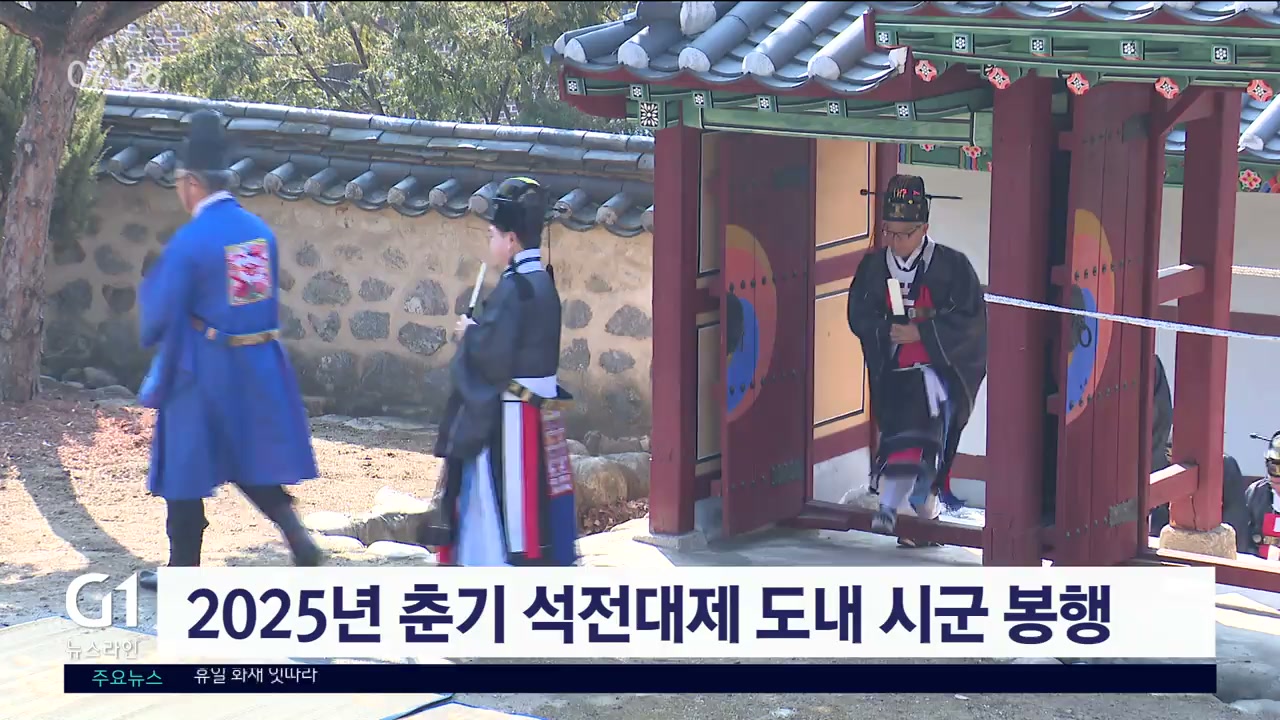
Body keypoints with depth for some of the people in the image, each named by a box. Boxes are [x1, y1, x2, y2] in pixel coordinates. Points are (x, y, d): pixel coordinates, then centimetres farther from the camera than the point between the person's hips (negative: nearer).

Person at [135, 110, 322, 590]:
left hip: (202, 370, -6)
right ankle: (296, 535, 0)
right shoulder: (260, 231, 2)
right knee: (252, 459, 18)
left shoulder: (190, 241, -17)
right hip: (259, 368, 6)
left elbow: (161, 315, -12)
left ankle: (184, 566, 15)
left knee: (185, 462, 8)